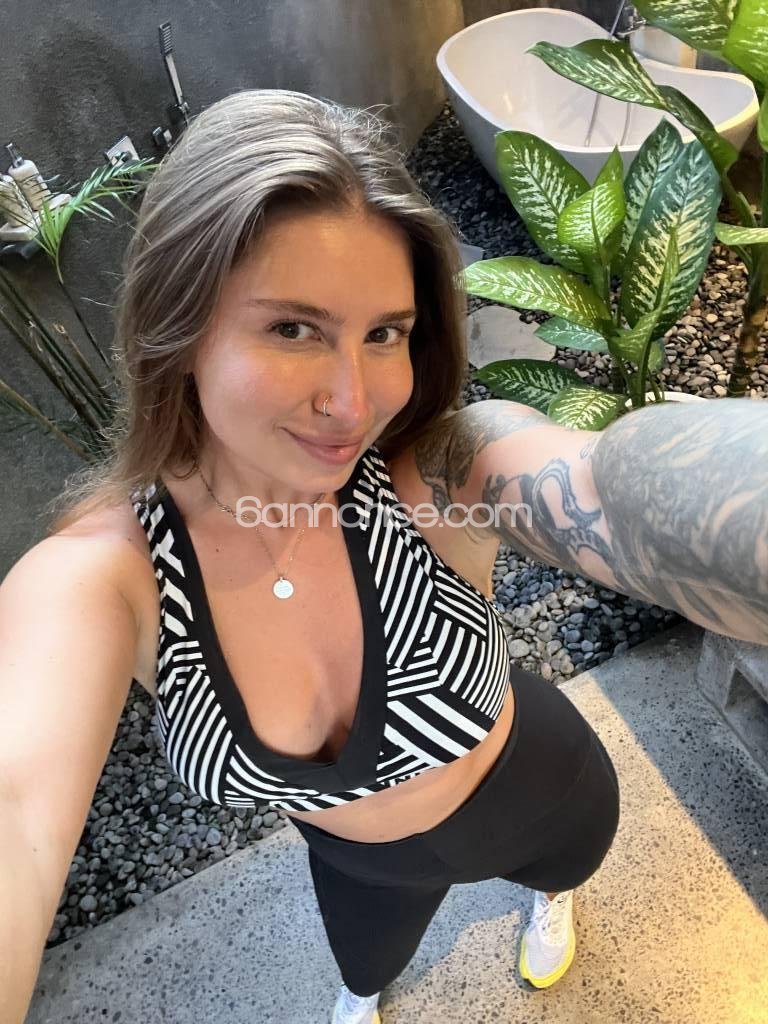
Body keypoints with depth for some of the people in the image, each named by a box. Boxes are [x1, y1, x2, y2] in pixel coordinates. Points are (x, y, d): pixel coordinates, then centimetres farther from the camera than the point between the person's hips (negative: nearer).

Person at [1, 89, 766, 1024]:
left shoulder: (450, 468, -38)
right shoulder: (101, 569, -33)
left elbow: (640, 488, -59)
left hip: (539, 799, -1)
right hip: (362, 865, 2)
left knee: (561, 865, 36)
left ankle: (553, 895, 77)